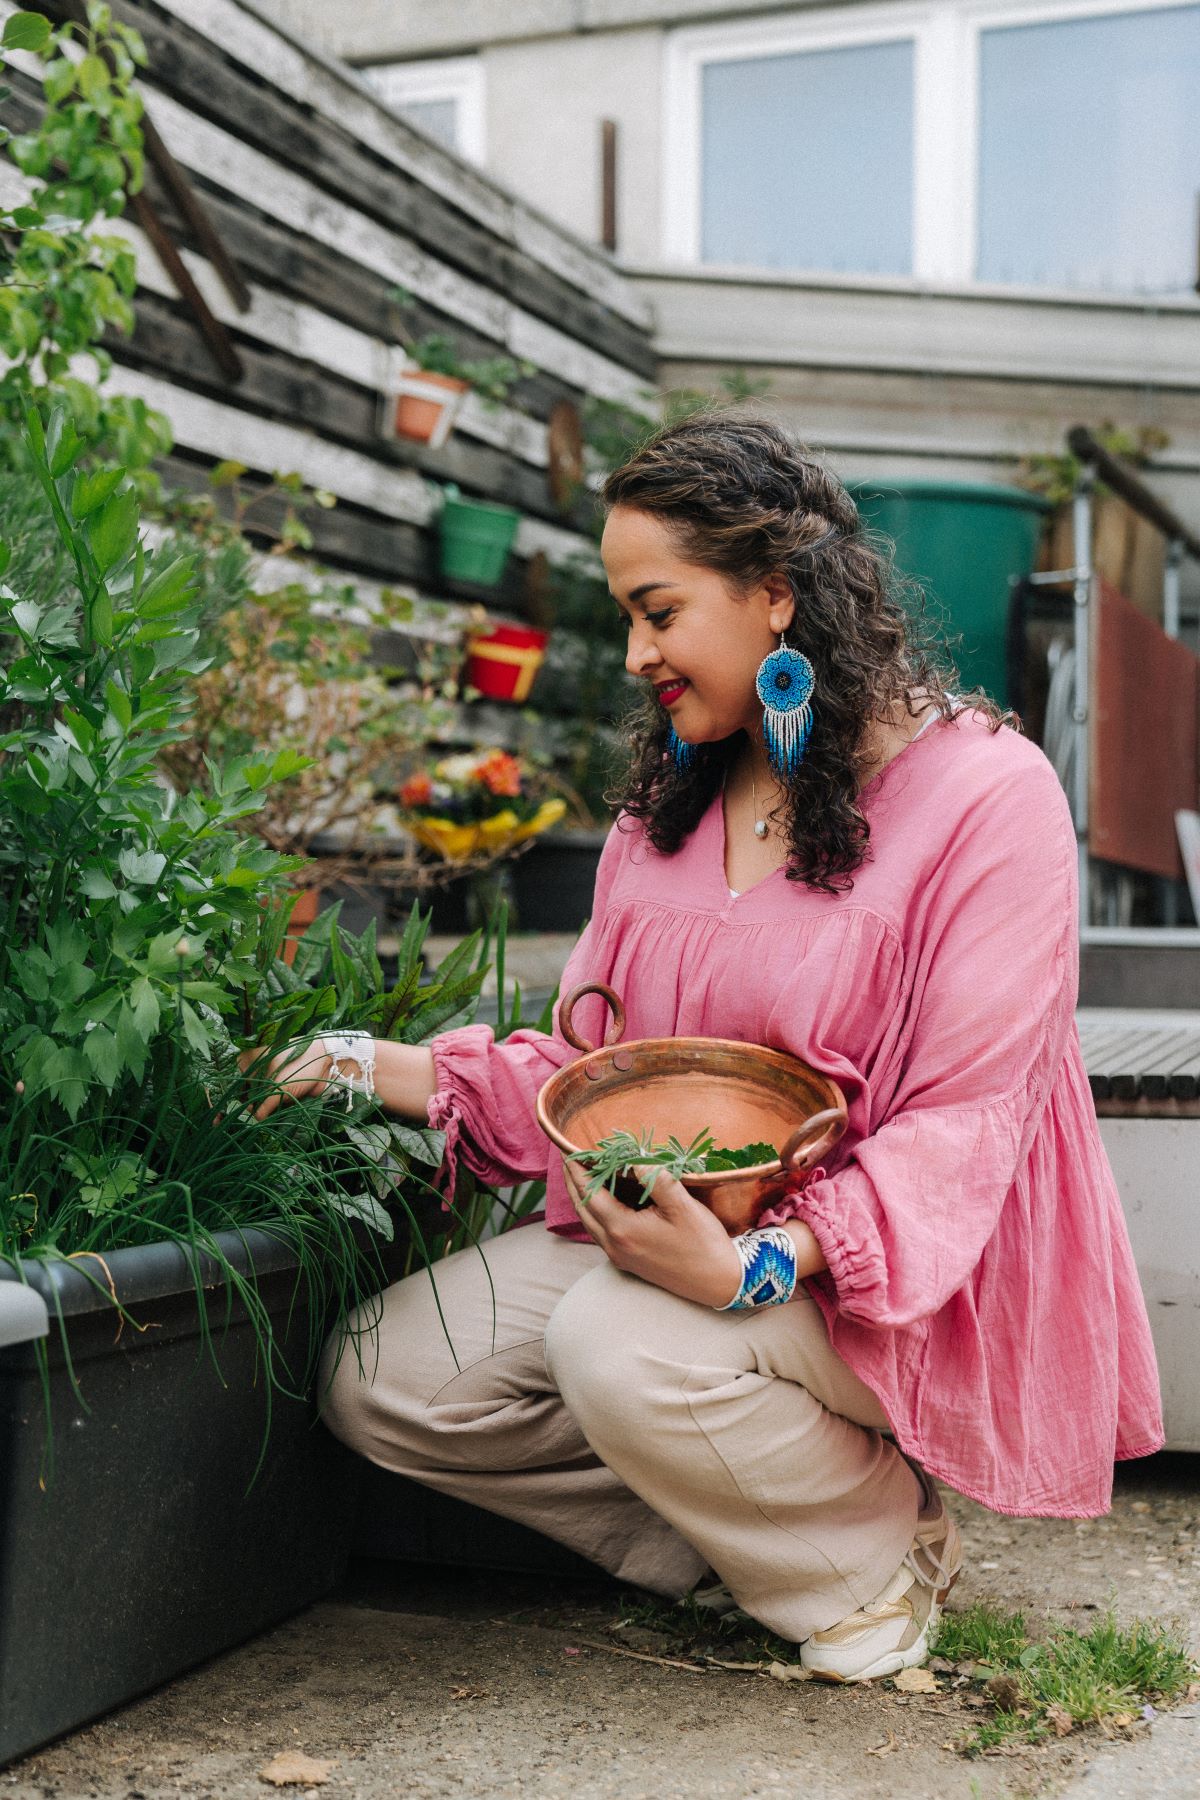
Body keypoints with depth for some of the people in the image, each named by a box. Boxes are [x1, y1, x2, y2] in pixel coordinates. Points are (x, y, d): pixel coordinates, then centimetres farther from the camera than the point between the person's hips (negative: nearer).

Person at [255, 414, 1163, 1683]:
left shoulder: (986, 791, -12)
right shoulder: (668, 798, 10)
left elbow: (968, 1116, -17)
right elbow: (601, 1067, 11)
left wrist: (758, 1266, -31)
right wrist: (389, 1071, -4)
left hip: (895, 1279, -6)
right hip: (668, 1232, 7)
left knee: (621, 1346, -34)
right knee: (381, 1376, -9)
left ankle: (881, 1544, -5)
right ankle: (729, 1524, 4)